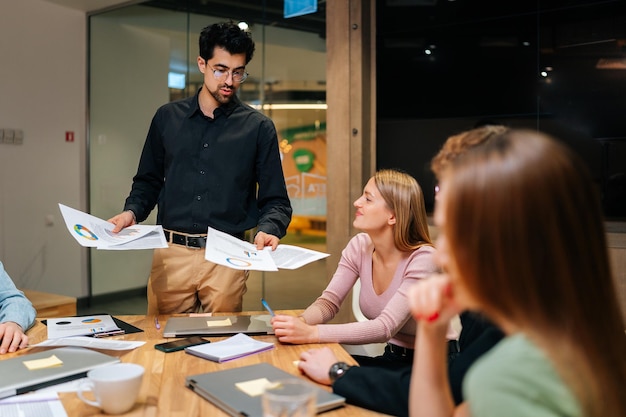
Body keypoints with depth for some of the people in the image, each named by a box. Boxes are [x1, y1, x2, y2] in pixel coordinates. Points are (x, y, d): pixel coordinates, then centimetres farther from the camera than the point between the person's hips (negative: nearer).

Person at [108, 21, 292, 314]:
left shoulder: (258, 128, 3)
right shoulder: (167, 118, 9)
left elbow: (275, 200, 3)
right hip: (171, 254, 2)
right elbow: (149, 181, 16)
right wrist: (132, 211, -3)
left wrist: (268, 229, -16)